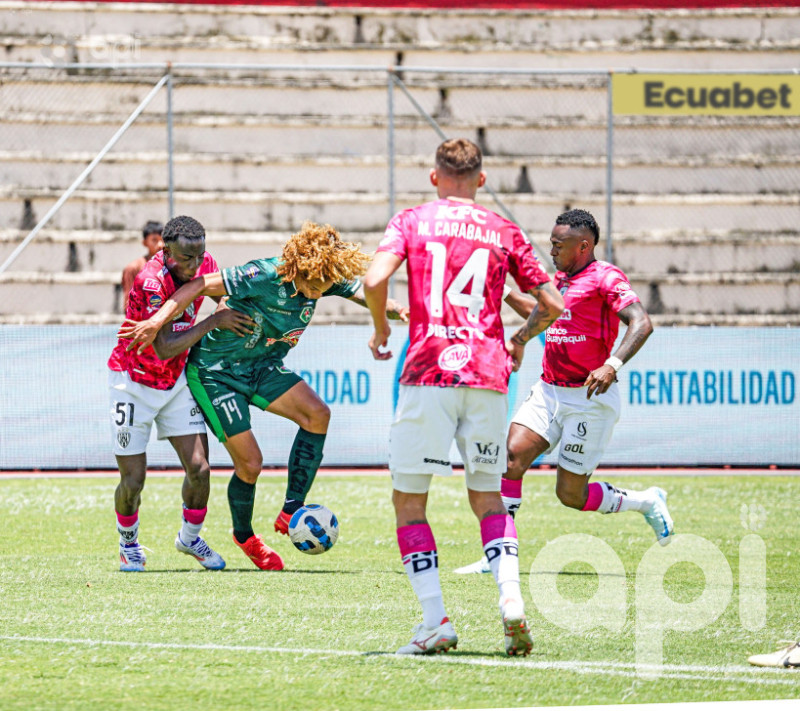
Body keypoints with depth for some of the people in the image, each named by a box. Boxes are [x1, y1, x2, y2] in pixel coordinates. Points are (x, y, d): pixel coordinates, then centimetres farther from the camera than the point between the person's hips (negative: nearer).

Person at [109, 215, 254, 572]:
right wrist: (214, 322, -28)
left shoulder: (205, 264, -10)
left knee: (199, 469, -6)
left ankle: (190, 537, 21)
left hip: (176, 381, 5)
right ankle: (129, 544, 27)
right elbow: (164, 348, -32)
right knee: (133, 480, -3)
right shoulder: (150, 282, -30)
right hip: (133, 382, -5)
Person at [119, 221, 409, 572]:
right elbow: (201, 286, -28)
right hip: (216, 371, -6)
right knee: (249, 461, -7)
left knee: (317, 413, -19)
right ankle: (244, 536, 23)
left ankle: (291, 512, -11)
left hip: (263, 366, 6)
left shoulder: (326, 277, -12)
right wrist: (157, 320, -36)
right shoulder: (263, 276, -31)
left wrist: (399, 309, -20)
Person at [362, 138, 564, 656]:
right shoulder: (504, 232, 13)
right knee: (487, 499, 15)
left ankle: (435, 619, -6)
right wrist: (520, 340, 33)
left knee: (408, 500, 6)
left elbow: (375, 280, -9)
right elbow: (552, 303, 15)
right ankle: (511, 597, -8)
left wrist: (380, 328, 10)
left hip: (429, 374, -3)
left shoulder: (412, 221, 7)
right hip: (489, 374, 3)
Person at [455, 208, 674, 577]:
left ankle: (646, 502, 23)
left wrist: (613, 364, -39)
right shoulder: (561, 279, 14)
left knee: (571, 494, -3)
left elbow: (641, 323, -24)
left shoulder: (606, 278, -11)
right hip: (548, 391, 7)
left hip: (590, 399, -7)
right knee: (511, 456, -14)